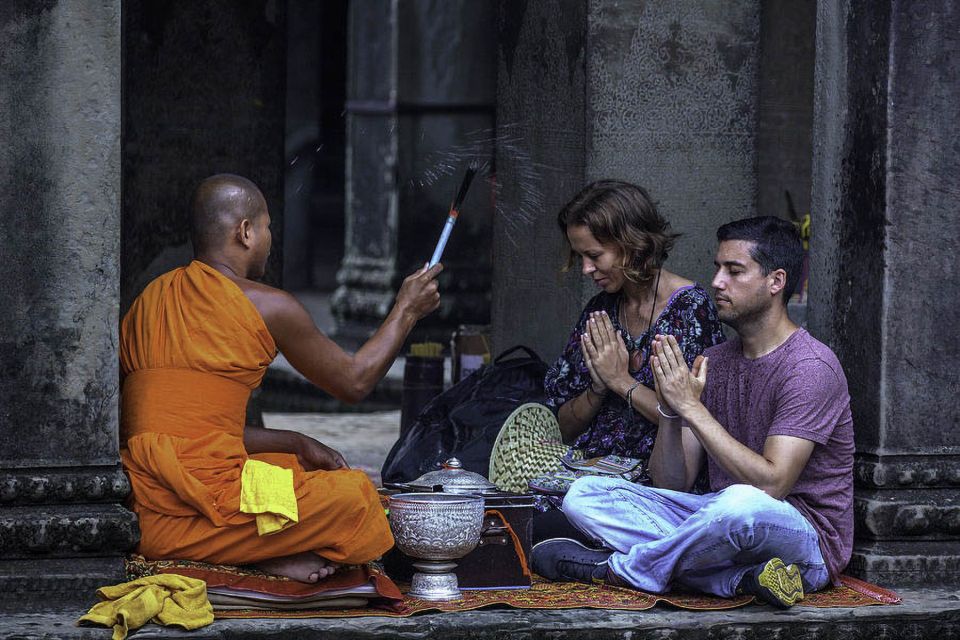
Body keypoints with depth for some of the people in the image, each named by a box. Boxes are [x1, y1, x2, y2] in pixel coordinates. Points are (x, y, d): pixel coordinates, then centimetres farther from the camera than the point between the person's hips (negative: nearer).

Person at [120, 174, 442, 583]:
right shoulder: (267, 306, -3)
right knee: (356, 496, 6)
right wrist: (407, 310, 26)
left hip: (143, 515, 8)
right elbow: (353, 381, 12)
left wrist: (295, 445, 25)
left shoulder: (148, 299, 18)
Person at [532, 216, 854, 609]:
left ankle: (619, 568, -16)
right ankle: (742, 577, -23)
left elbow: (770, 485, -24)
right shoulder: (713, 364, 10)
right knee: (584, 495, -8)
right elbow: (670, 484, 6)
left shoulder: (810, 367, -13)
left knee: (743, 504, -43)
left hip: (806, 542, -7)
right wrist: (670, 411, -13)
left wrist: (692, 407, -21)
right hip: (723, 525, 7)